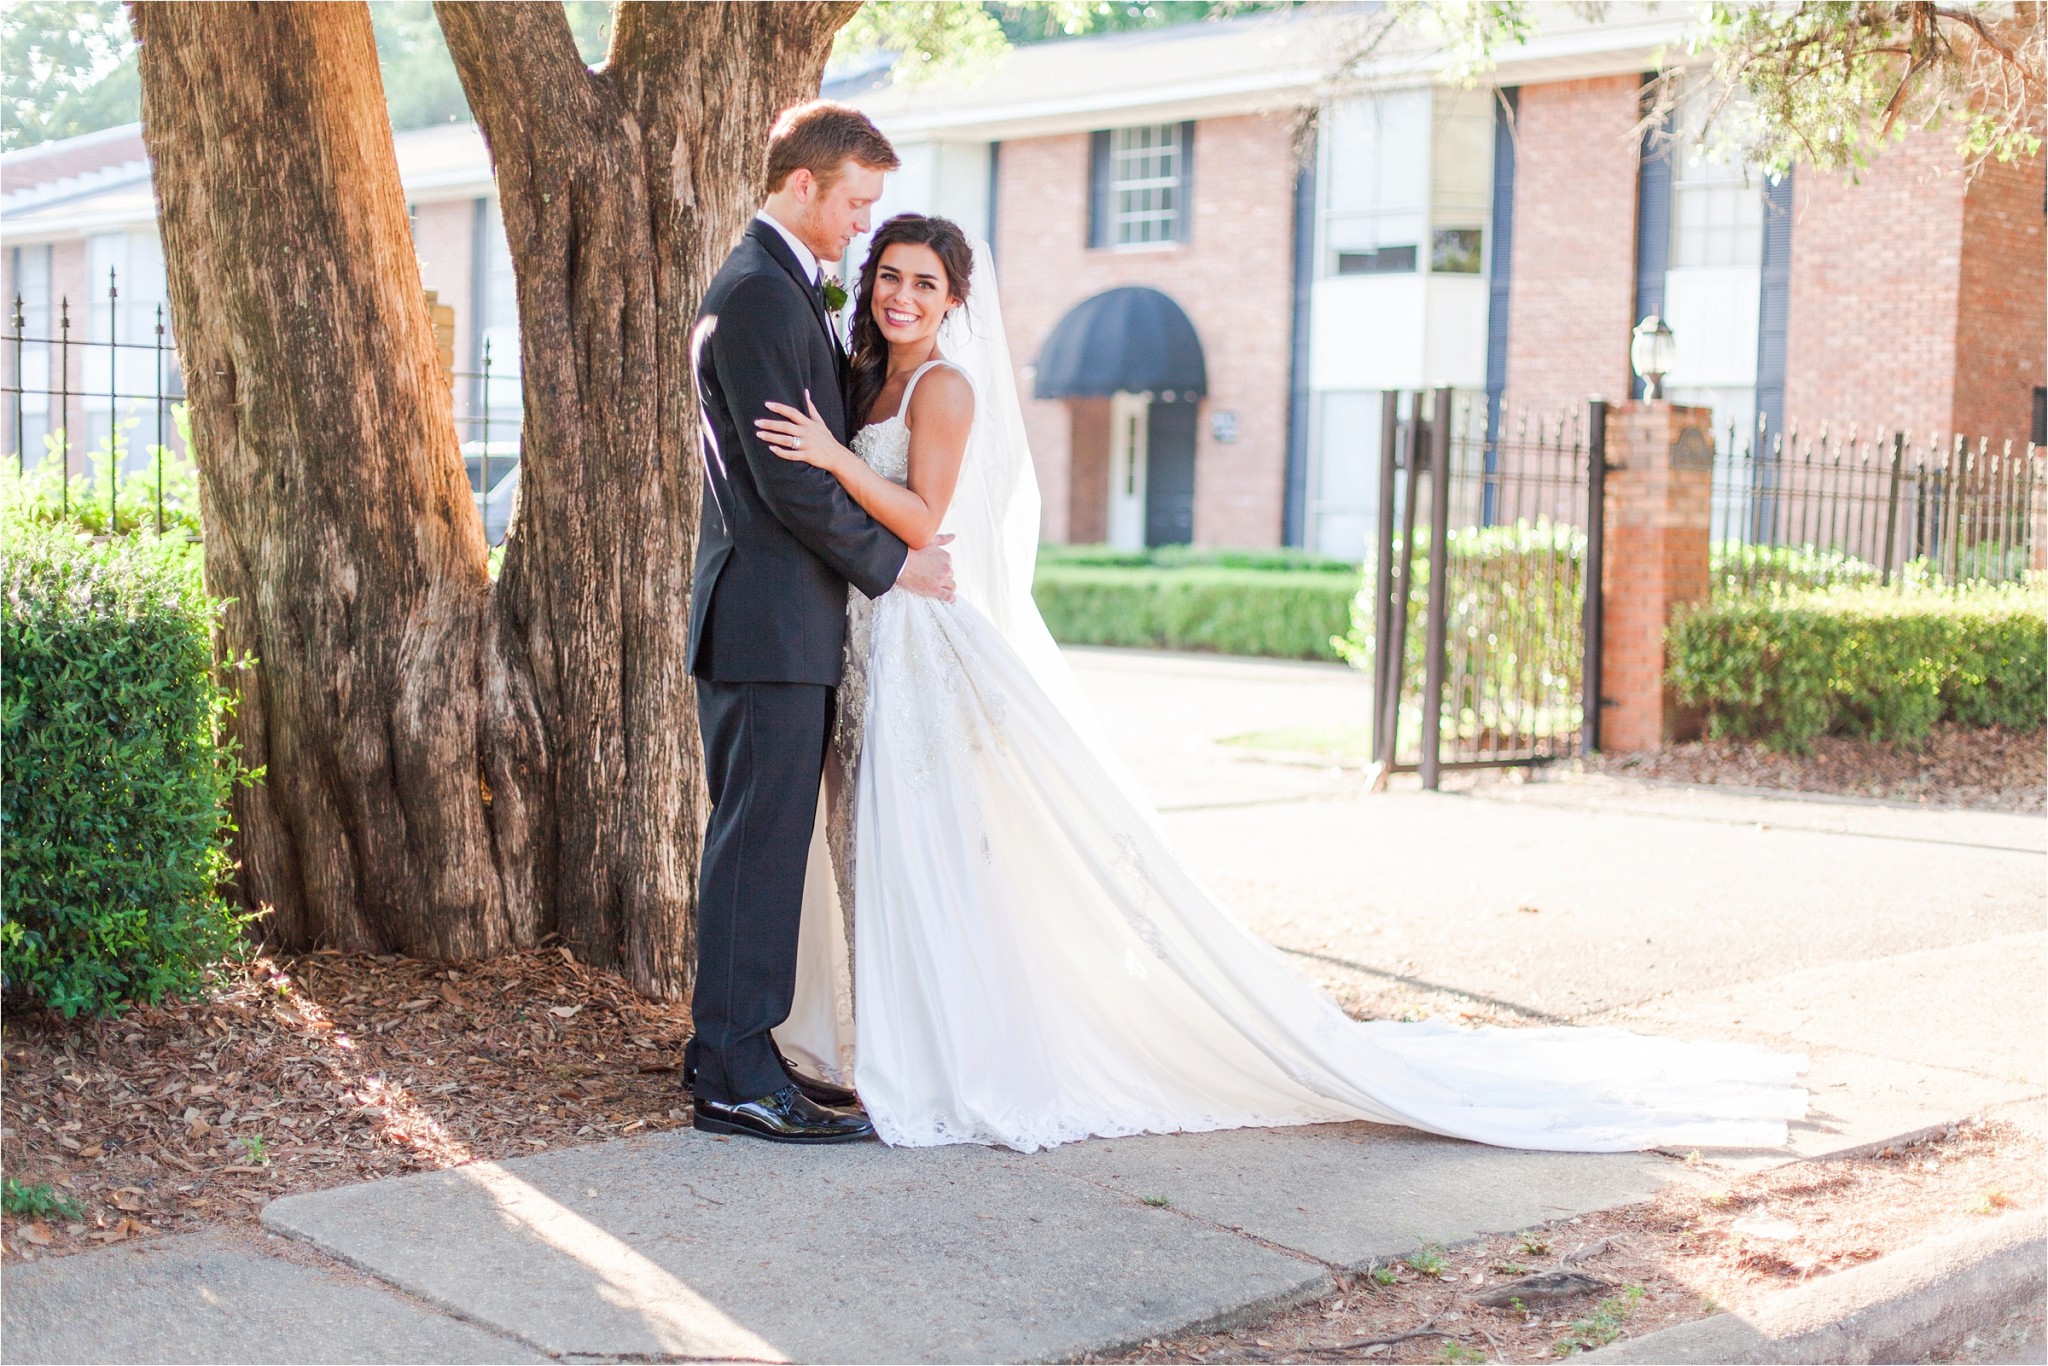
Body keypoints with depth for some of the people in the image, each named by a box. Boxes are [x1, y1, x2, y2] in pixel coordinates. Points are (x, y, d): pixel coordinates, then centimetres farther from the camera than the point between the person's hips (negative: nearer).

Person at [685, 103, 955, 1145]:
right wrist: (890, 563, -10)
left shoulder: (786, 288, 19)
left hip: (788, 624, 10)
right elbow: (788, 480, -18)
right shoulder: (759, 295, -14)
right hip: (769, 619, -10)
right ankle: (735, 1078, 0)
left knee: (765, 845, 13)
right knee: (758, 845, -6)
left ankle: (735, 1055, 20)